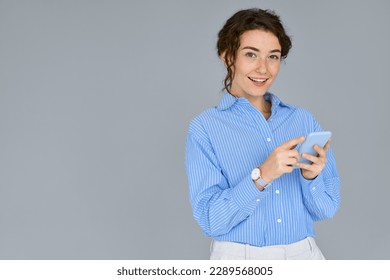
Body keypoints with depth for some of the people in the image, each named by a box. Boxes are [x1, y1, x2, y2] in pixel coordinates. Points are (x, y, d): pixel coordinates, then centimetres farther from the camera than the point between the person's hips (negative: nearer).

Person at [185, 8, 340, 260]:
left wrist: (311, 176, -18)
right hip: (238, 258, -2)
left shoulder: (303, 119, 2)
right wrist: (261, 176, -25)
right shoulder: (205, 127, -7)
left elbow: (327, 208, 1)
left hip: (304, 256, 3)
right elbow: (210, 219, -13)